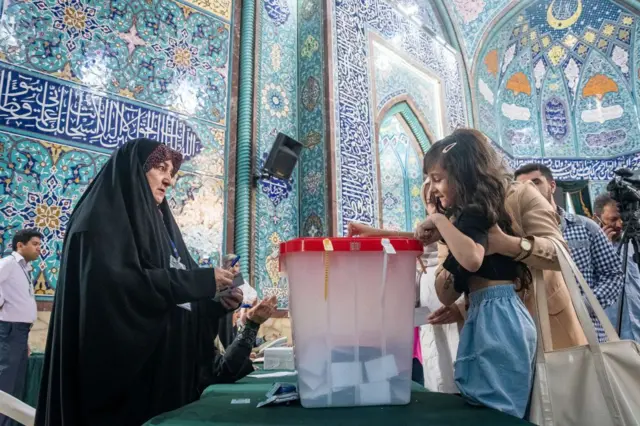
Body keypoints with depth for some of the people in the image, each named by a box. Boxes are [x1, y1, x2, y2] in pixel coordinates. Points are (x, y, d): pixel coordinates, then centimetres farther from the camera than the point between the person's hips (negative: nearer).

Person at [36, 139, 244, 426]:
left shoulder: (159, 224, 18)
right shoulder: (104, 217, -4)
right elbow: (120, 284, -22)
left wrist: (216, 303, -3)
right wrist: (202, 281, -18)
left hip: (167, 369, 8)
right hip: (122, 371, -7)